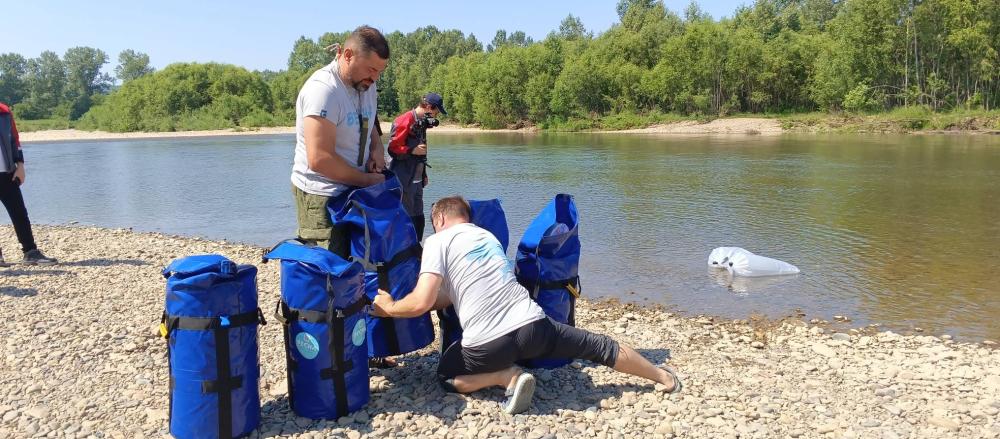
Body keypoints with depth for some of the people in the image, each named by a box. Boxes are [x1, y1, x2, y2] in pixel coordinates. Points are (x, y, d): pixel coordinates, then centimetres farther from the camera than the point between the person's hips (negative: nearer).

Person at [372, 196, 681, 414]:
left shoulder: (437, 241, 2)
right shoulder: (486, 235, 23)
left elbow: (421, 302, -9)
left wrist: (390, 308, 11)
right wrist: (405, 306, 35)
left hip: (488, 342, -5)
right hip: (533, 325, 6)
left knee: (447, 376, 23)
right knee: (600, 347, 24)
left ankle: (509, 377, 0)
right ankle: (664, 377, 36)